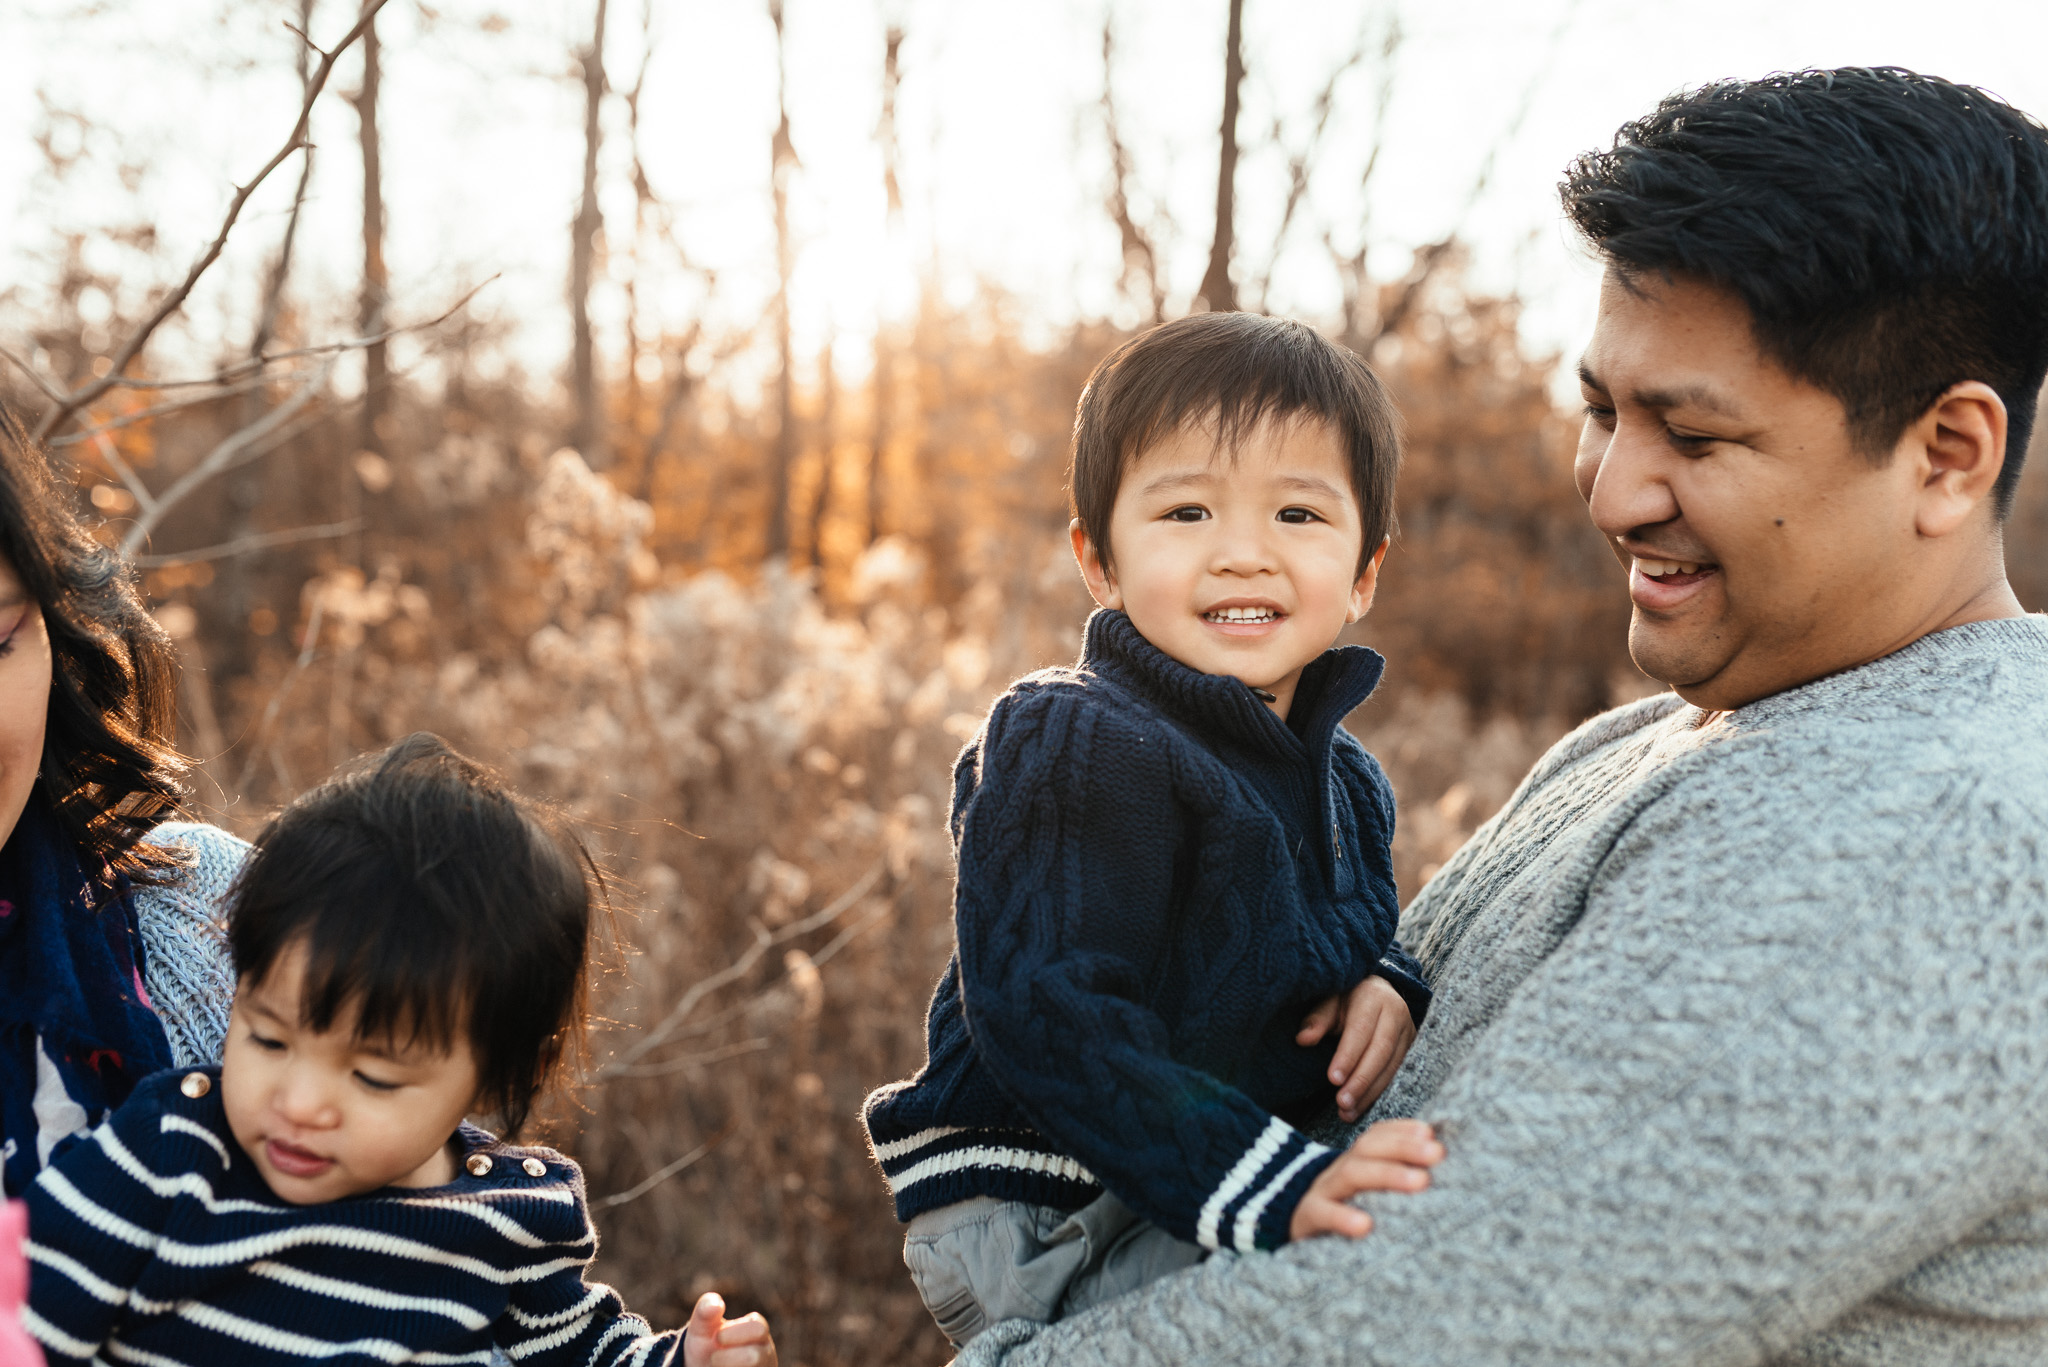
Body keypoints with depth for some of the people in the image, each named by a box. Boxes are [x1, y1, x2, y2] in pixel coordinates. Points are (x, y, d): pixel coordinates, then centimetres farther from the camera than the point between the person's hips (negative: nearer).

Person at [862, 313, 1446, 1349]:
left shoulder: (1343, 776, 10)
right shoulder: (1073, 749, -18)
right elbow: (1045, 1016, -26)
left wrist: (1387, 987, -3)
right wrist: (1269, 1190, -35)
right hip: (1033, 1227, -8)